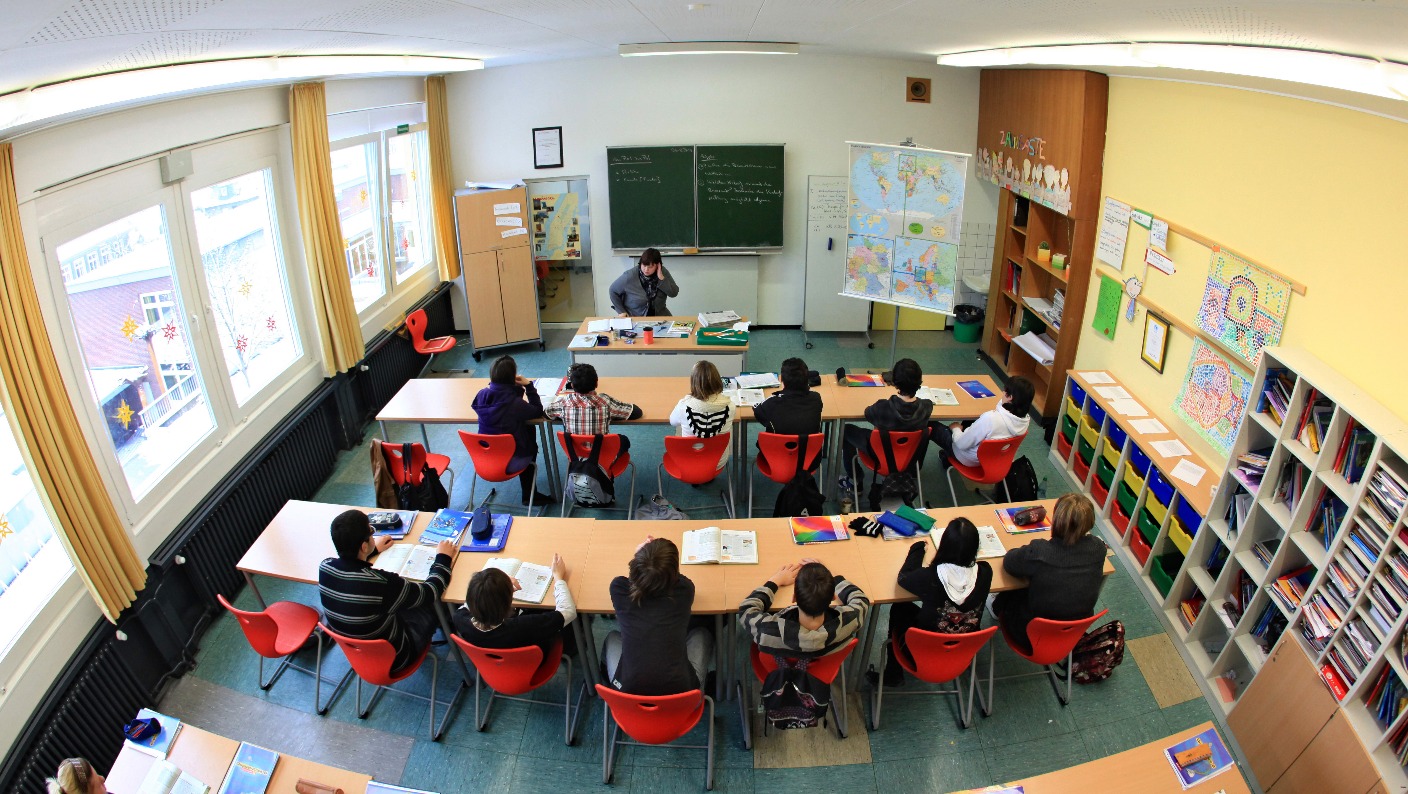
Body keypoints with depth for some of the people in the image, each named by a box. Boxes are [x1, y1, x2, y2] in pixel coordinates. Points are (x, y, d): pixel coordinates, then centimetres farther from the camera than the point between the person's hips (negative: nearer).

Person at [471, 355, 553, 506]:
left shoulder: (482, 394, -13)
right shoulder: (515, 403, -29)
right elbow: (538, 411, -12)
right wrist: (528, 386, -9)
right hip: (511, 462, -5)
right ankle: (529, 495, 40)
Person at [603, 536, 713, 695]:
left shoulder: (619, 588, -14)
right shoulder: (684, 589, -14)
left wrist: (641, 555, 18)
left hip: (629, 694, 1)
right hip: (681, 694, 0)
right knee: (701, 634, 29)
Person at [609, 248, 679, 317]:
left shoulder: (663, 272, -5)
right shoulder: (629, 276, -15)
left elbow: (674, 293, -11)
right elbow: (613, 290, -1)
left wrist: (661, 278, -22)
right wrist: (621, 311, -5)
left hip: (659, 316, 3)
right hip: (634, 318, -3)